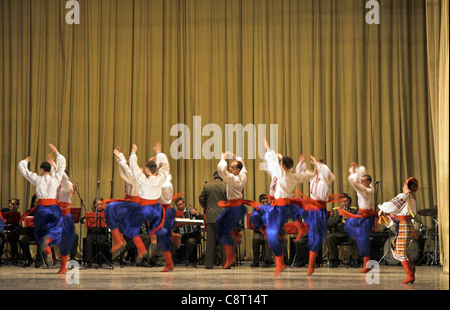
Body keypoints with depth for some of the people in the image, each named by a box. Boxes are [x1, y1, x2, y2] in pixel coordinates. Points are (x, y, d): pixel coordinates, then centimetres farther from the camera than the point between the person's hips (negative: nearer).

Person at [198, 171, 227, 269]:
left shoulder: (207, 186, 2)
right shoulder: (226, 187, -2)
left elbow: (201, 199, 5)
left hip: (211, 217, 1)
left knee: (210, 241, 3)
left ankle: (209, 264, 3)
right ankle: (226, 263, 1)